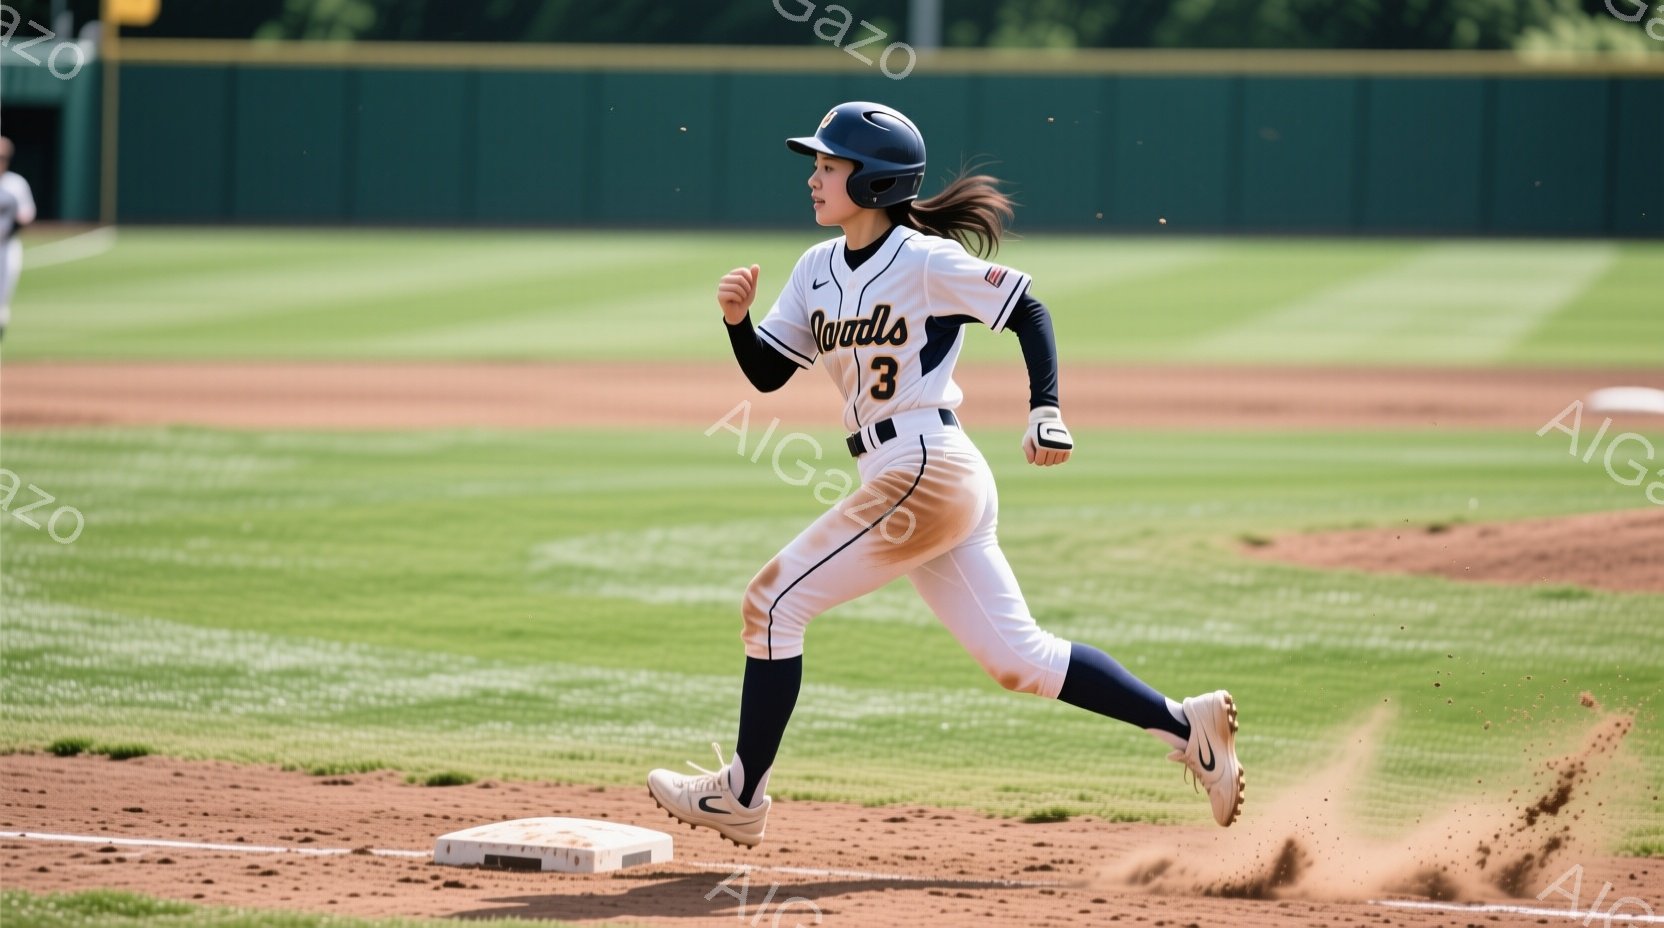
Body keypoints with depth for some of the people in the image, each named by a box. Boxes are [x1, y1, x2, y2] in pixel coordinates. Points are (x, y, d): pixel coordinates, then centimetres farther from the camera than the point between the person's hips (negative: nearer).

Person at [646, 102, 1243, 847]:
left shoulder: (926, 262, -10)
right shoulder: (818, 270, 12)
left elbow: (1027, 312, -7)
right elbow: (767, 373, 13)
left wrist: (1046, 413, -18)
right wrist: (738, 320, -6)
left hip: (928, 471, -9)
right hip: (901, 479, 9)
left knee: (774, 601, -6)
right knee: (1017, 657, 10)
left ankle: (741, 794, 1)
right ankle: (1184, 726, 14)